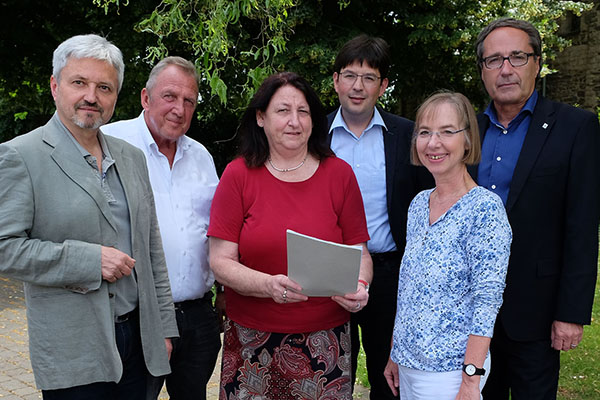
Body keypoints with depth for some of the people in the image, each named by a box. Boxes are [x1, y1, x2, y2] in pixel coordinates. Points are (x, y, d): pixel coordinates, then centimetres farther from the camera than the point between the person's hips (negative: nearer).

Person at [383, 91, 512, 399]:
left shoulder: (485, 208, -15)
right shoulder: (419, 204, 6)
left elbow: (487, 300, -17)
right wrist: (394, 353, 13)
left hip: (448, 371, -6)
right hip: (407, 362, 6)